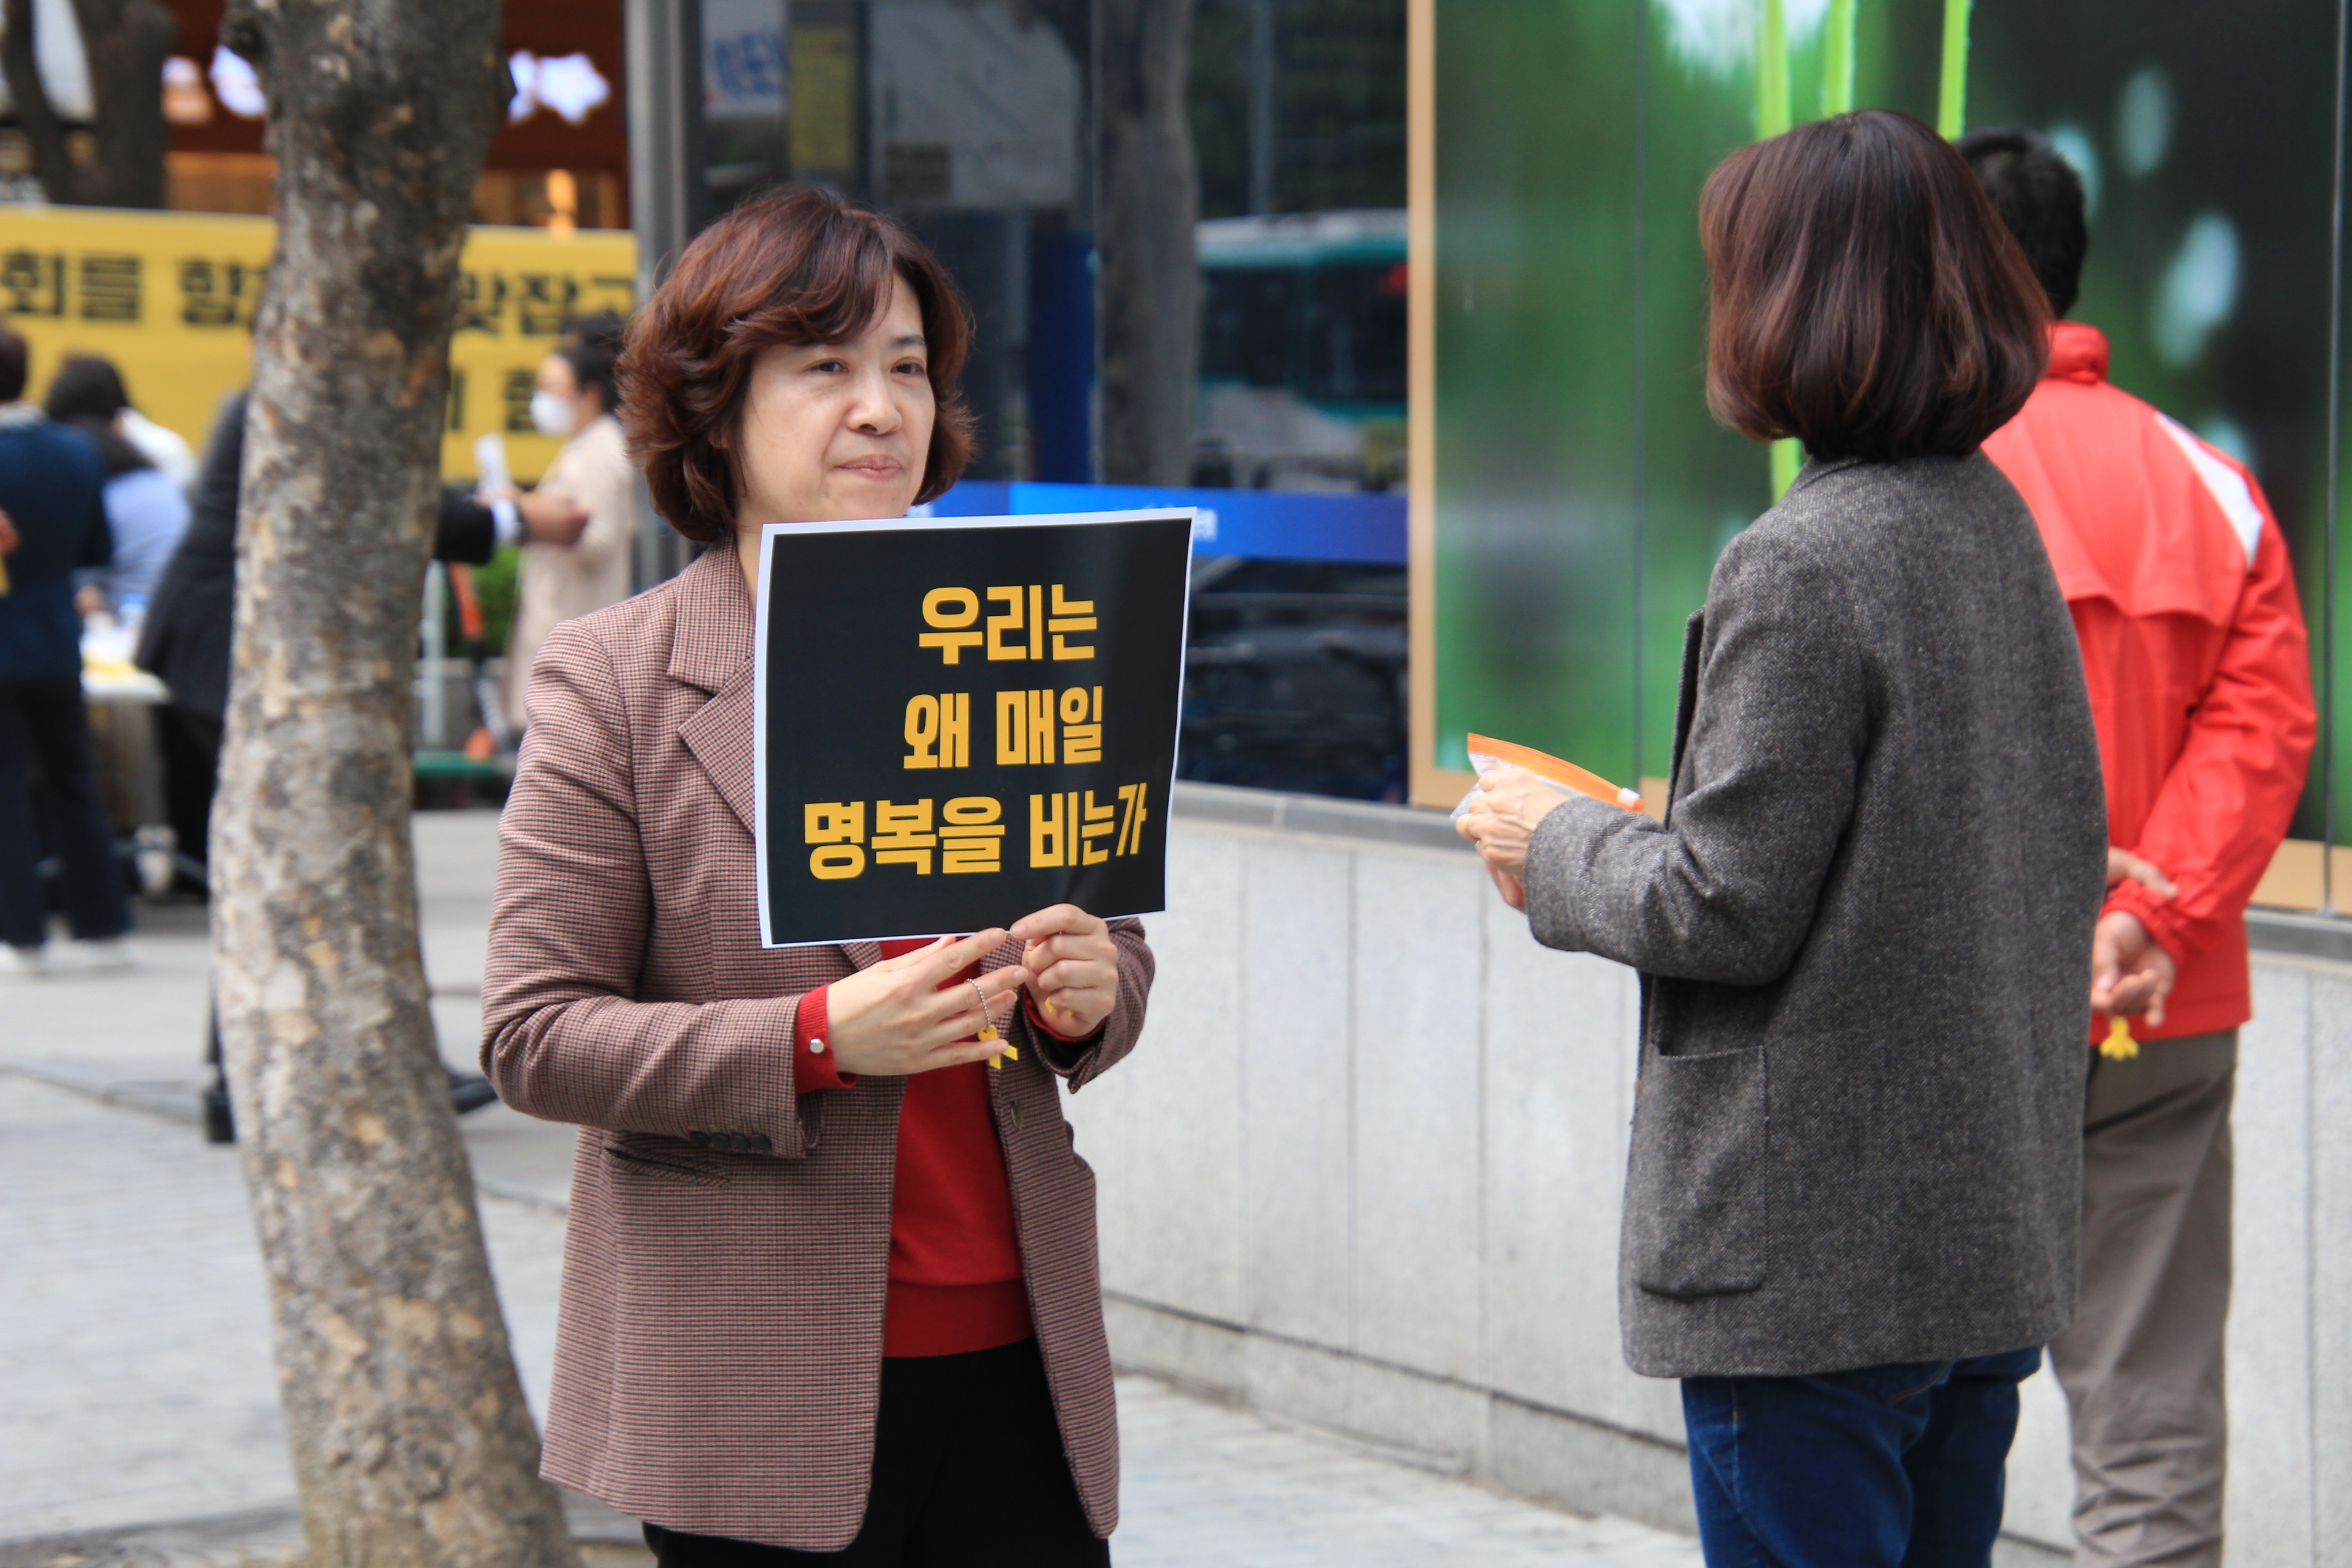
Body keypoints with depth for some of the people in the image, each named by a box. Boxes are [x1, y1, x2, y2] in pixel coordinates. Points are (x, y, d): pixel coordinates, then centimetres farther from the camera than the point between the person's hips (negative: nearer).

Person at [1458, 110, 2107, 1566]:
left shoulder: (1802, 565, -17)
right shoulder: (1996, 524, 9)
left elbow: (1729, 911, -18)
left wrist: (1558, 849, 1)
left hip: (1814, 1259, -9)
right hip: (1995, 1229, 9)